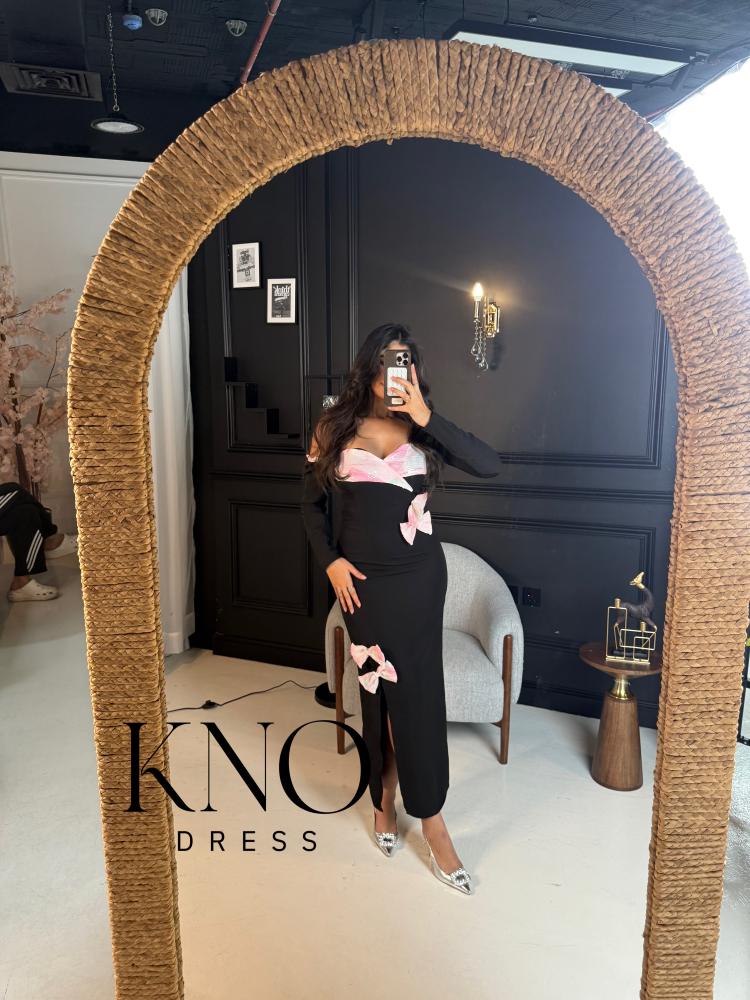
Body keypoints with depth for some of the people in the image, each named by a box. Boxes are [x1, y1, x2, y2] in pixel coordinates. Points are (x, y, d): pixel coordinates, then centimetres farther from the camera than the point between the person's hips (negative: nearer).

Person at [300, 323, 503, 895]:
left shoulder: (424, 430, -1)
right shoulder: (337, 428, 0)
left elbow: (489, 465, -15)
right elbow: (313, 503, 8)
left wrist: (427, 417, -20)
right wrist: (330, 561, -4)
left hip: (420, 578, 0)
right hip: (363, 580, 0)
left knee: (420, 694, 6)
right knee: (378, 691, 9)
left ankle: (430, 817, 22)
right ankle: (384, 795, 33)